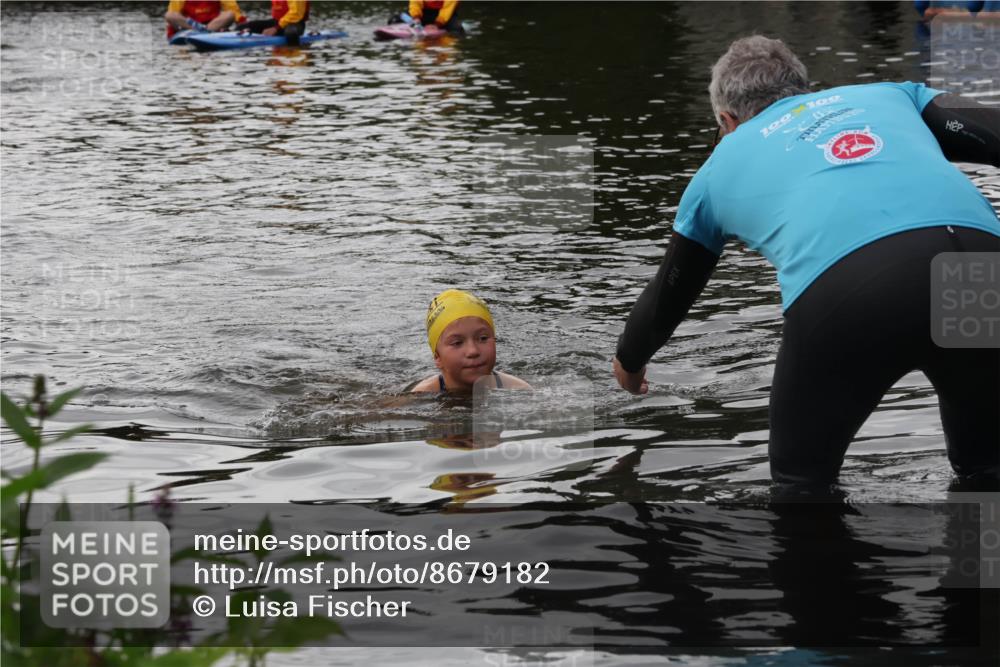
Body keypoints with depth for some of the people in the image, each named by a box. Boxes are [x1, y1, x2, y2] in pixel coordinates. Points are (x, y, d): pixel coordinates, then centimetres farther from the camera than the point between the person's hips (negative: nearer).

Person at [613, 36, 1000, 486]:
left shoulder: (720, 166, 35)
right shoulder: (887, 94, 36)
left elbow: (668, 293, 49)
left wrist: (629, 362, 68)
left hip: (844, 293, -2)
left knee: (801, 480, 23)